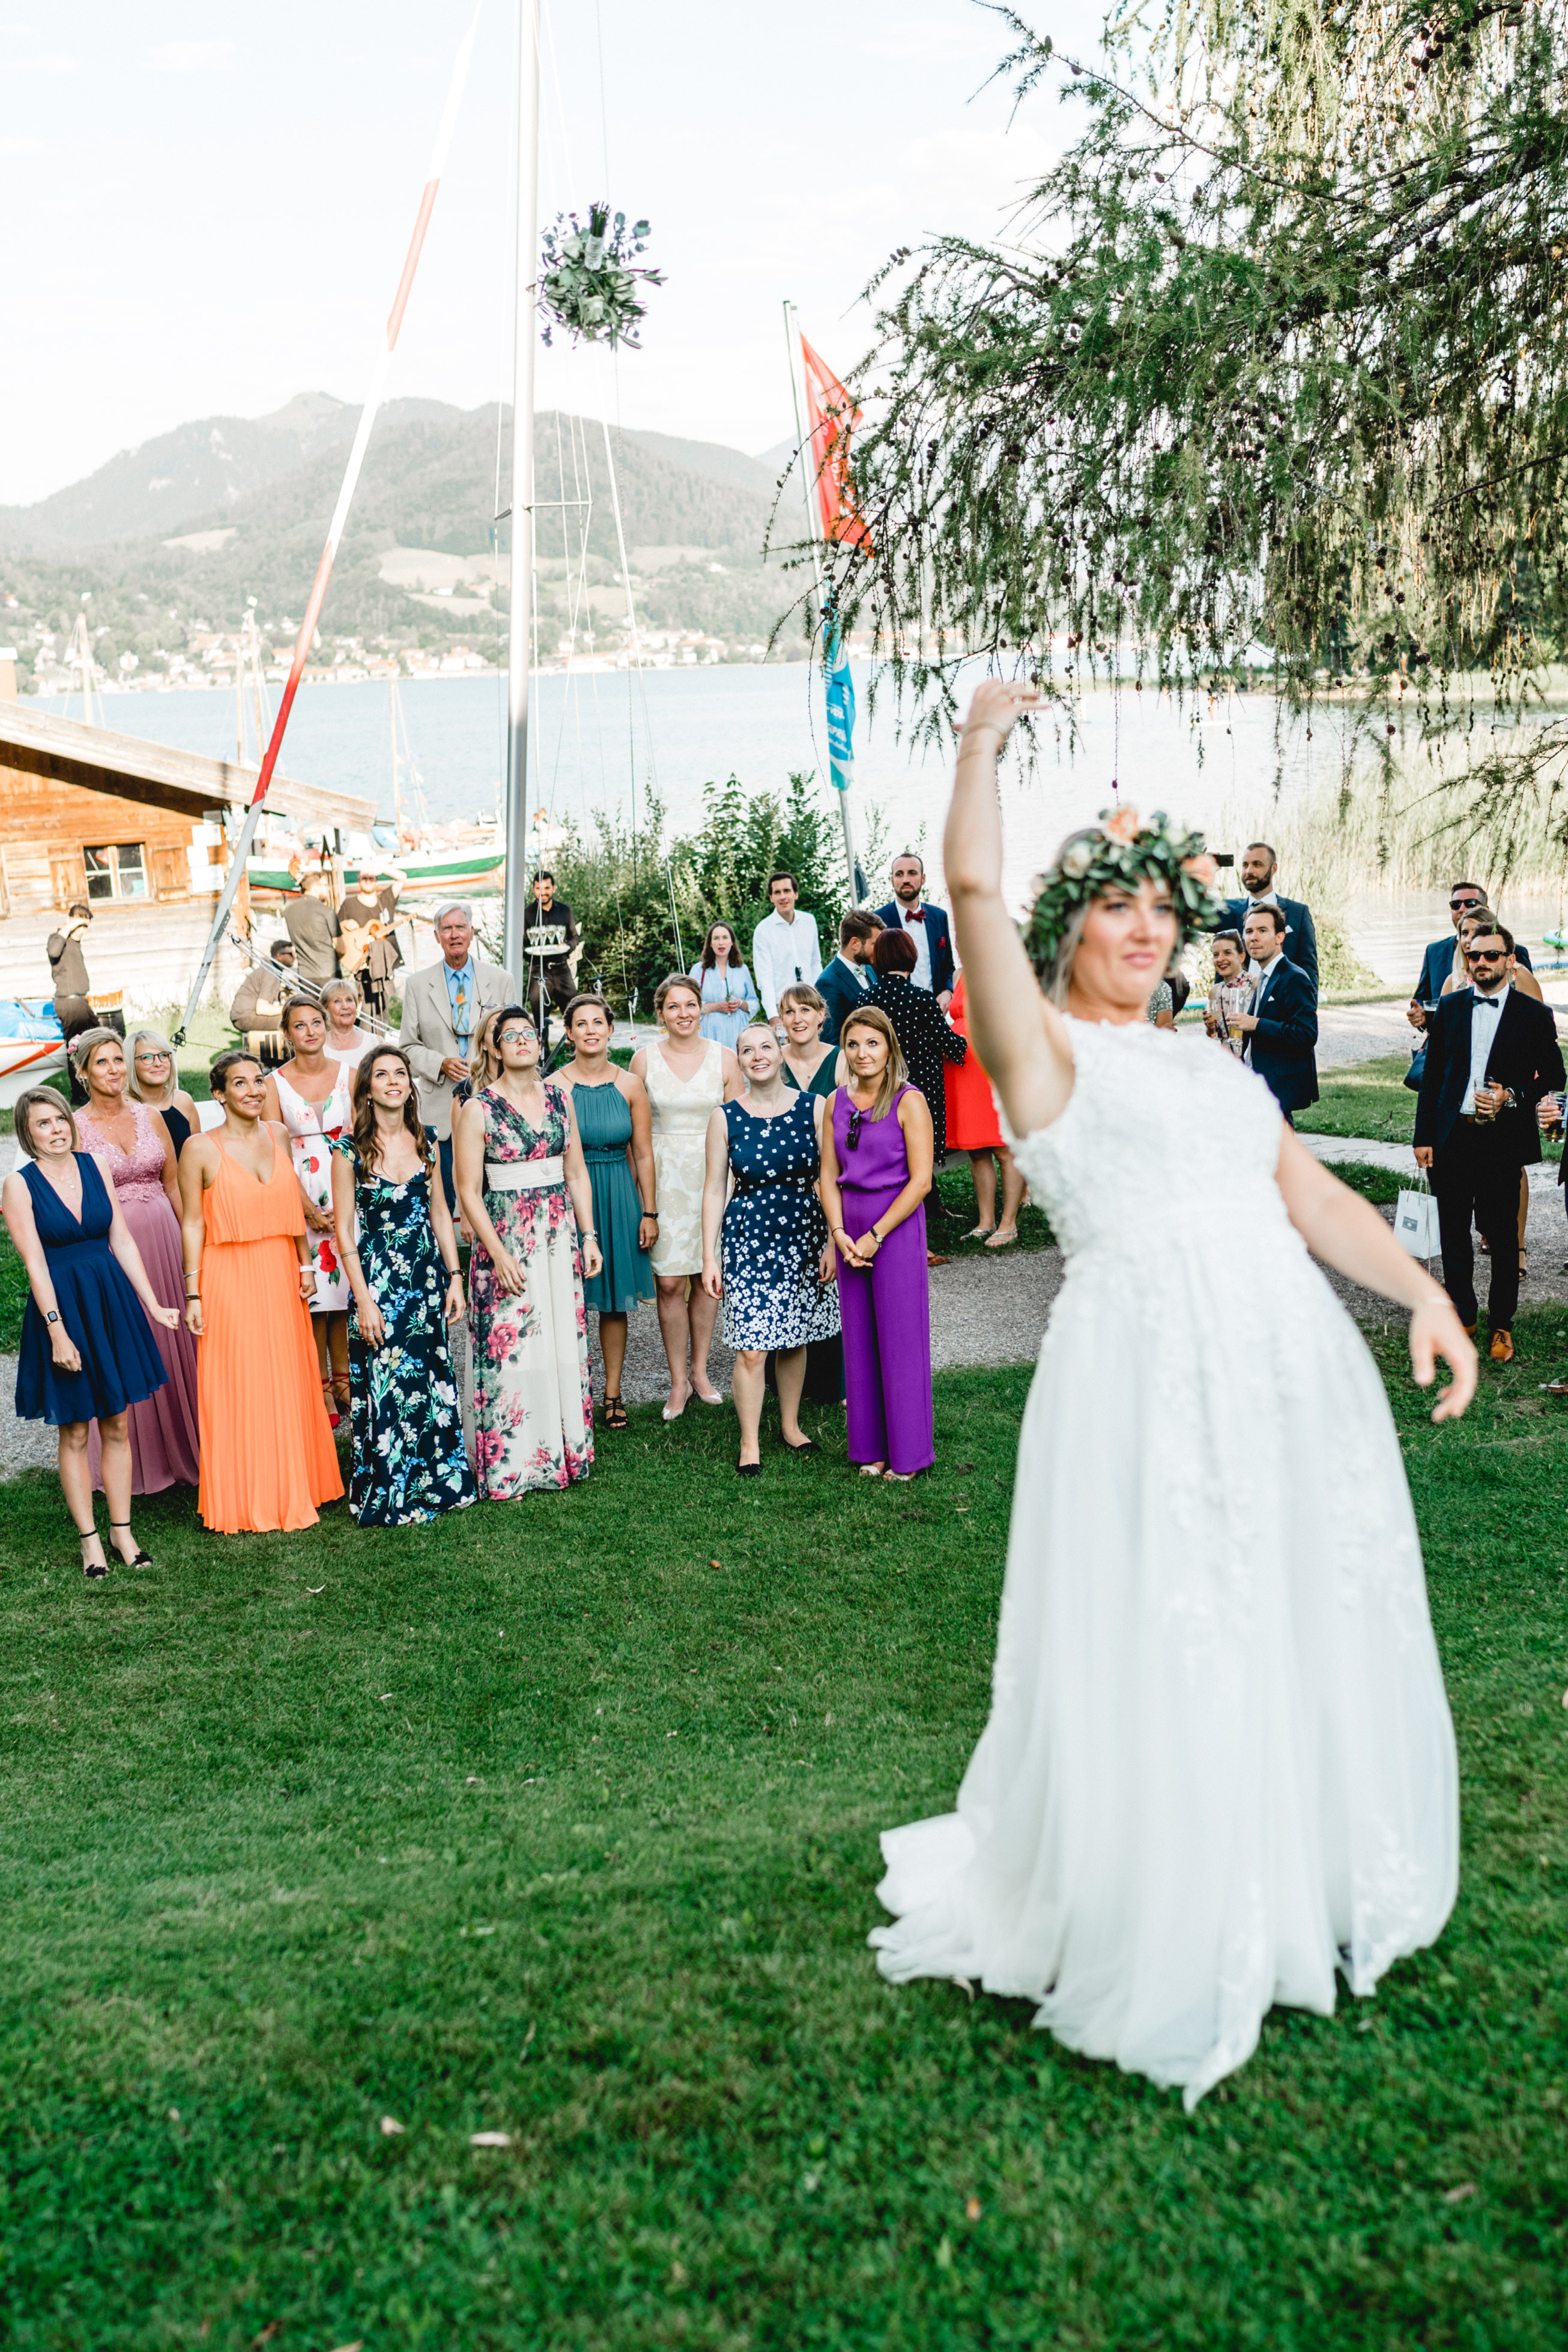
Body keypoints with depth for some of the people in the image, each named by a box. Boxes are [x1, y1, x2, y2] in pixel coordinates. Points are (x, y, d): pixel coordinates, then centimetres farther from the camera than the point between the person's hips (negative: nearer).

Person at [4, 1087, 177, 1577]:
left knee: (117, 1426, 9)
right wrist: (58, 1332, -17)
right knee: (74, 1432, 4)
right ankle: (90, 1541, 13)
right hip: (61, 1306, -4)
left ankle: (123, 1532, 18)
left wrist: (153, 1306, 3)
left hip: (112, 1302, 4)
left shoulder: (94, 1167, 4)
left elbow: (122, 1241, 6)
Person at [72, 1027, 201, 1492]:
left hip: (162, 1240, 3)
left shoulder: (151, 1117, 6)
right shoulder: (75, 1129, -4)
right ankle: (136, 1459, 18)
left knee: (172, 1342, 9)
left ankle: (181, 1447, 24)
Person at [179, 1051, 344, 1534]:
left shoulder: (279, 1135, 7)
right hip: (229, 1278, -5)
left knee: (289, 1385, 10)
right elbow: (192, 1223, -5)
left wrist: (306, 1265, 11)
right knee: (238, 1389, 1)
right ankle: (246, 1501, 13)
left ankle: (292, 1490, 23)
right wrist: (193, 1294, -7)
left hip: (281, 1276, 5)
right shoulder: (201, 1148, -7)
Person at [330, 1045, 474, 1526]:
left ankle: (434, 1485, 22)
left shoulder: (425, 1144, 6)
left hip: (427, 1278, 4)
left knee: (432, 1383, 9)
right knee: (386, 1387, -1)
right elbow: (344, 1231, -7)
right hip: (378, 1281, -4)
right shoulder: (351, 1150, -7)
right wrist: (363, 1299, -11)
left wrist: (454, 1277, 6)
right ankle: (388, 1498, 11)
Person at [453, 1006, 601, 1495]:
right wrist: (499, 1255, -14)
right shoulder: (477, 1109, -6)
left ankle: (565, 1453, 18)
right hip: (506, 1239, -4)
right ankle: (510, 1463, 7)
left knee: (564, 1342, 7)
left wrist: (589, 1235, 6)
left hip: (559, 1235, 4)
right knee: (510, 1347, -3)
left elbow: (577, 1174, 12)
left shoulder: (560, 1099, 8)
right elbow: (468, 1192, -8)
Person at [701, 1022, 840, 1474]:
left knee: (795, 1338, 12)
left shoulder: (813, 1107, -1)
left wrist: (832, 1242, -3)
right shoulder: (725, 1117, -2)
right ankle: (750, 1442, 8)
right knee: (751, 1347, -5)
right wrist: (709, 1257, -1)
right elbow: (714, 1190, 2)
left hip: (803, 1235, 1)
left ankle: (790, 1425, 31)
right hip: (747, 1238, -1)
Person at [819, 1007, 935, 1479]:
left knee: (900, 1338, 0)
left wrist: (875, 1235, -13)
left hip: (897, 1228, -5)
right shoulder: (838, 1103, 8)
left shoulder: (908, 1101, -8)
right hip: (851, 1231, 5)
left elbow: (920, 1181, -12)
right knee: (859, 1338, 9)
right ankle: (870, 1448, 19)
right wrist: (840, 1234, -5)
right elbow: (828, 1175, 9)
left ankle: (907, 1453, 12)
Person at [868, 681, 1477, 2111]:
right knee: (1160, 1665, -2)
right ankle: (1162, 1953, 16)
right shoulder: (1044, 1048, 4)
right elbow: (978, 888, -9)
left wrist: (1424, 1293, 4)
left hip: (1297, 1369, 7)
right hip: (1148, 1373, -7)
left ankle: (1299, 1907, 32)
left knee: (1314, 1643, 13)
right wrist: (981, 749, 1)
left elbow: (1314, 1198, 17)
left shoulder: (1214, 1068, 23)